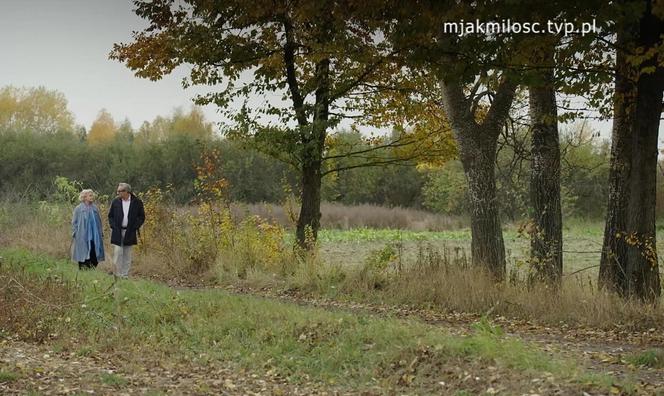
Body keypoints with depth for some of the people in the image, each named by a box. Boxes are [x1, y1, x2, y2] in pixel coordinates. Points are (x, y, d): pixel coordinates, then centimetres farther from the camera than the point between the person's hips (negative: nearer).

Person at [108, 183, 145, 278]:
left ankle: (125, 275, 13)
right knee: (117, 253, -7)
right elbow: (110, 216, 10)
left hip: (130, 233, 0)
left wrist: (134, 227, -6)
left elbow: (141, 217, 4)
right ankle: (118, 275, -2)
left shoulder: (137, 202, -2)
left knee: (127, 255, 6)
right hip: (117, 233, 0)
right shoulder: (115, 202, 2)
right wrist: (114, 227, -3)